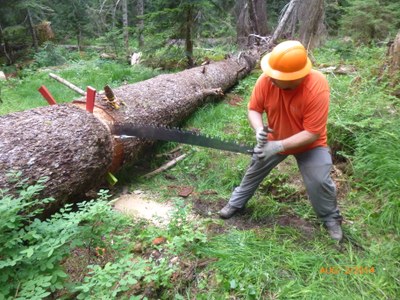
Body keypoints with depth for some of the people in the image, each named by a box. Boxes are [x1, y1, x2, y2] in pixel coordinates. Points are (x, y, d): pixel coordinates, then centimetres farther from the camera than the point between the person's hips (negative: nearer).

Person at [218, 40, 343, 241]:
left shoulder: (317, 89, -36)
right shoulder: (266, 80, -27)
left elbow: (313, 133, -33)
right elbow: (254, 109, -14)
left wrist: (279, 146, -39)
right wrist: (259, 130, -35)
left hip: (309, 144, -3)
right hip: (275, 138, 4)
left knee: (320, 181, -12)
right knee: (255, 169, 13)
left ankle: (331, 219, 18)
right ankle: (236, 203, 37)